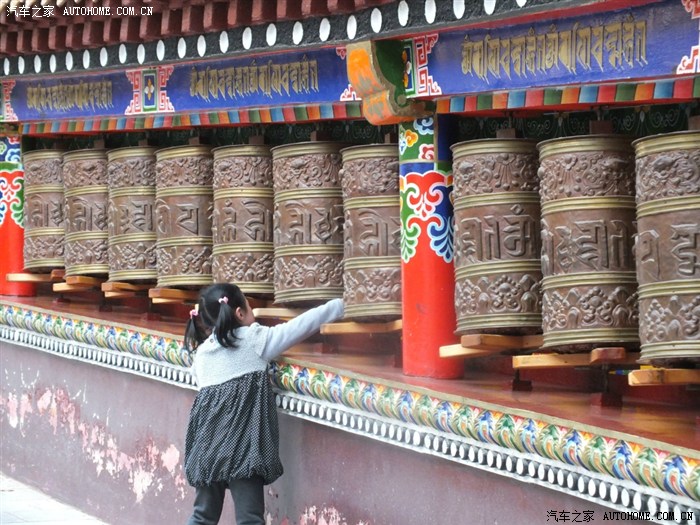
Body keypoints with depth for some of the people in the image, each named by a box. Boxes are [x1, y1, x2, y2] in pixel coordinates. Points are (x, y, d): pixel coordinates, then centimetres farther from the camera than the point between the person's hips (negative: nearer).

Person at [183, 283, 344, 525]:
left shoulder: (201, 353, 13)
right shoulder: (254, 339, 0)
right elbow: (300, 325, 4)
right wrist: (336, 307, 16)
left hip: (207, 443, 5)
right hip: (241, 444, -5)